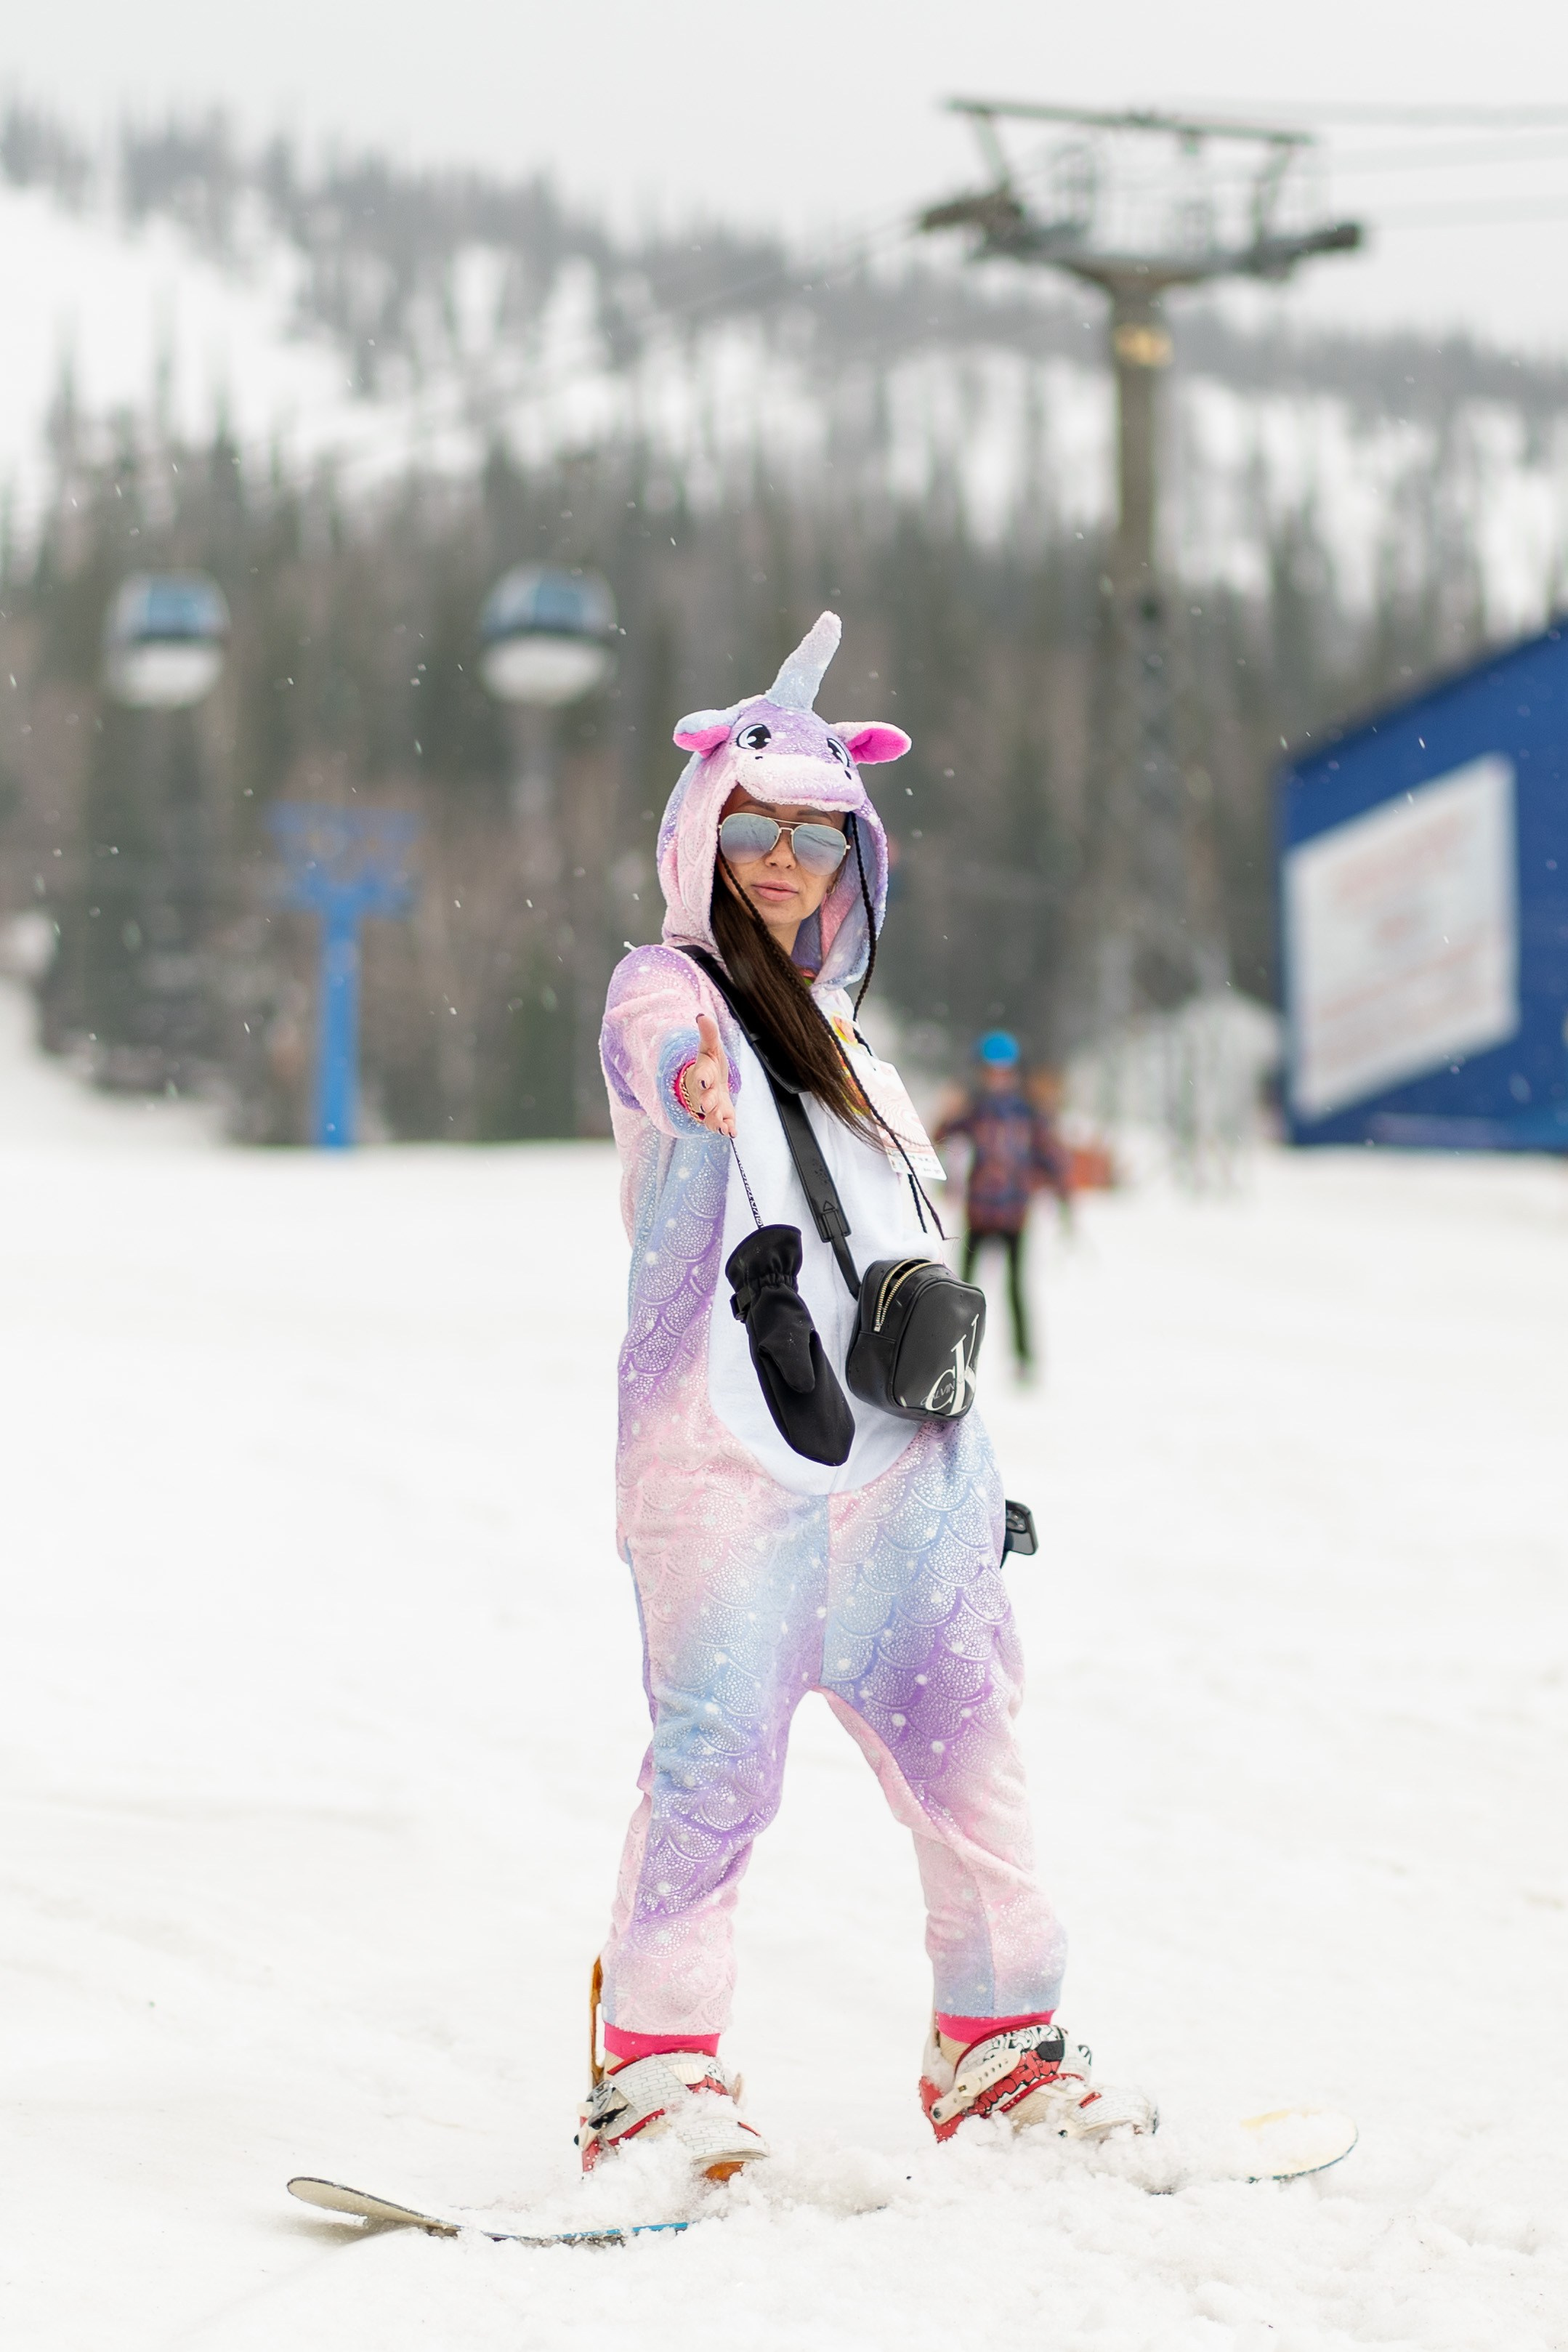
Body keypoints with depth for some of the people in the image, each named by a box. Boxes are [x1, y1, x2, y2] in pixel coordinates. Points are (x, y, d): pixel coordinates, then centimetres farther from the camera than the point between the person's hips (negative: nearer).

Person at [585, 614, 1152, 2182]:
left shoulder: (840, 1032, 23)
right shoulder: (666, 992, 0)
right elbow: (667, 1052, -28)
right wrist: (690, 1074, -50)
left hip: (900, 1457, 7)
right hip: (726, 1459, -7)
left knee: (959, 1740, 6)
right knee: (716, 1754, -14)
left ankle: (998, 2048, 16)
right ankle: (654, 2065, -5)